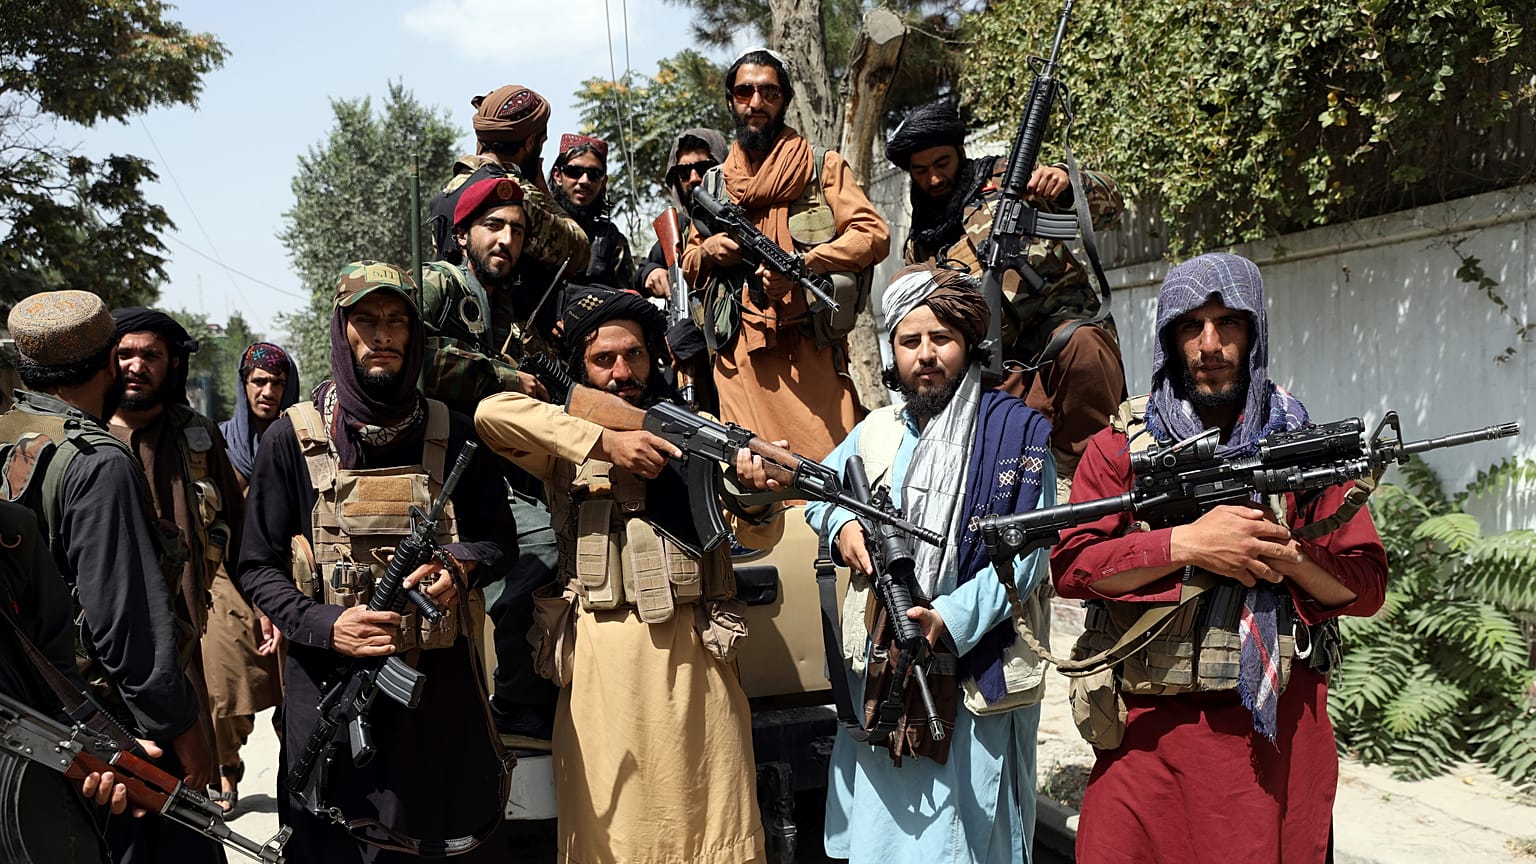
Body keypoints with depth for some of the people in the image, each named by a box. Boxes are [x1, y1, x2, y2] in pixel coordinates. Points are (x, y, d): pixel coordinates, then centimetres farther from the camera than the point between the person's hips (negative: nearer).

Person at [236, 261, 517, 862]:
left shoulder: (453, 437, 3)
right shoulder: (292, 441, -1)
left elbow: (498, 539, 9)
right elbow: (258, 568, 0)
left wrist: (458, 567, -14)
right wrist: (324, 626, -16)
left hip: (443, 681, 2)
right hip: (330, 683, -1)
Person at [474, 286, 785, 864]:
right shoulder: (568, 439, 7)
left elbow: (757, 537, 7)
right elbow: (492, 413, -13)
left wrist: (756, 498, -17)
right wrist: (605, 443, -17)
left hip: (694, 647, 1)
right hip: (603, 652, -1)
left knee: (711, 812, 4)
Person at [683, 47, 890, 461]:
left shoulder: (823, 166, 10)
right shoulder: (714, 183, 19)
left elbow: (874, 234, -2)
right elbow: (688, 265, 25)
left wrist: (802, 264, -15)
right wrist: (709, 251, 1)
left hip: (811, 352, -2)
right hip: (739, 359, 3)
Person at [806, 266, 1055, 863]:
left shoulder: (1016, 432, -5)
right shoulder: (876, 431, 10)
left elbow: (1026, 554, -12)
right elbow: (818, 491, 26)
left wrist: (950, 619, -23)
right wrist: (841, 525, 2)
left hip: (977, 673, -4)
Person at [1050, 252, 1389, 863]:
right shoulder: (1121, 445, 4)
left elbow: (1366, 586, 5)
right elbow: (1069, 566, -7)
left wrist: (1286, 553, -13)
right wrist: (1187, 544, -17)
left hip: (1276, 731, 1)